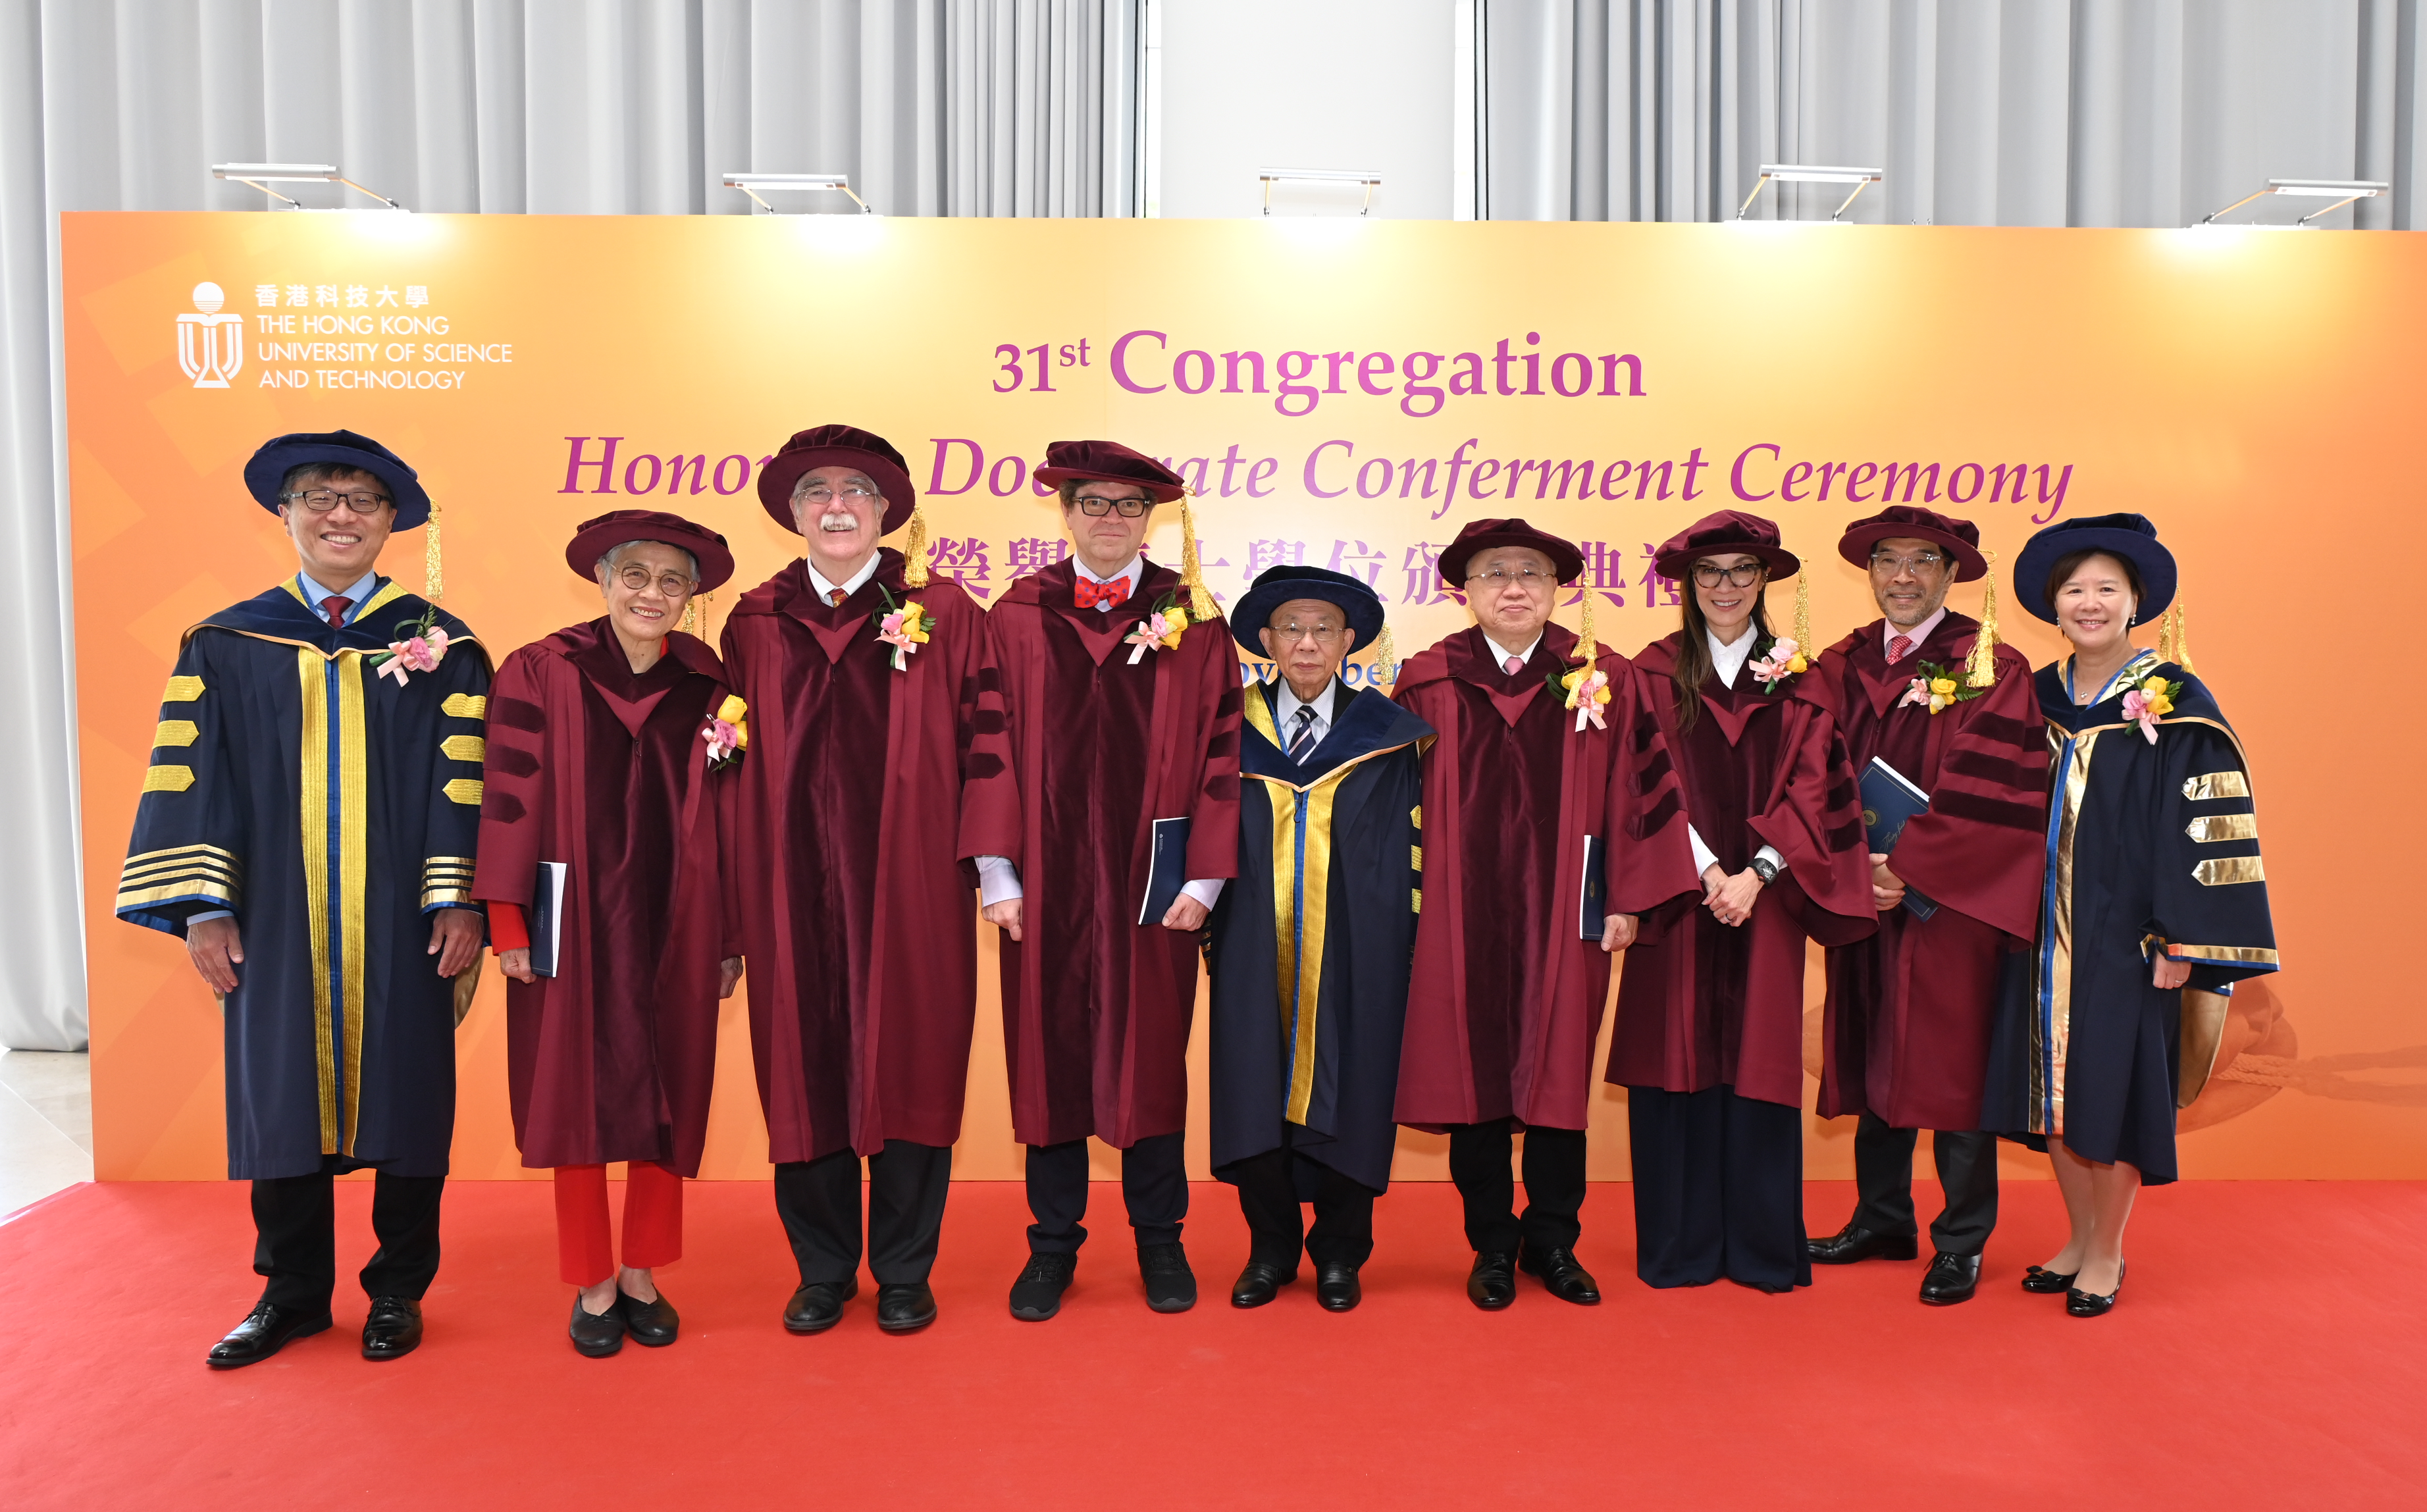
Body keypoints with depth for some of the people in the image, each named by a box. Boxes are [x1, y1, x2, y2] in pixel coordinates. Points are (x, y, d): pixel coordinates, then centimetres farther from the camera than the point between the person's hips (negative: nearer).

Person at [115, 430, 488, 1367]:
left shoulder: (439, 645, 3)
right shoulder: (229, 645, 6)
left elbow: (462, 782, -1)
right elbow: (193, 778, 4)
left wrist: (460, 901, -8)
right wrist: (203, 906, -3)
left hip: (400, 927, -1)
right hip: (277, 924, 2)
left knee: (405, 1099, 5)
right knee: (282, 1098, 9)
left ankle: (399, 1291, 22)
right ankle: (292, 1291, 27)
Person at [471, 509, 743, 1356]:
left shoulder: (709, 687, 3)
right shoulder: (539, 674, -2)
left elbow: (728, 815, 4)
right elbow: (509, 801, -3)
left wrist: (731, 935, 4)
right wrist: (506, 923, -6)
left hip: (675, 927, 2)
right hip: (575, 925, -2)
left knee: (668, 1095, 8)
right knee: (579, 1094, 6)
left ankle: (643, 1276, 24)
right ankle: (593, 1286, 21)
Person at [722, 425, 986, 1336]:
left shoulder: (943, 613, 1)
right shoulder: (755, 625, 8)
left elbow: (977, 745, -1)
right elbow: (732, 764, 6)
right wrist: (736, 899, 0)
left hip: (909, 886, -2)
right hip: (792, 889, 2)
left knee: (908, 1064, 6)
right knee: (803, 1070, 8)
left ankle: (904, 1274, 22)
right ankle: (823, 1271, 26)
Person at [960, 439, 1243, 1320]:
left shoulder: (1192, 620, 2)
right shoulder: (1017, 618, 3)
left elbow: (1221, 748, -1)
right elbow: (990, 745, 1)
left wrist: (1204, 877, -7)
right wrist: (997, 872, -5)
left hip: (1150, 879, 0)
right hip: (1045, 880, 1)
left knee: (1150, 1053, 10)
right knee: (1047, 1055, 9)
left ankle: (1159, 1240, 26)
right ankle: (1053, 1241, 25)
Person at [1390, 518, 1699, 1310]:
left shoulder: (1606, 680, 1)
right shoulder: (1427, 683, 1)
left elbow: (1639, 789, 1)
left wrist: (1628, 900, -2)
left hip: (1563, 916, 0)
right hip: (1460, 918, 0)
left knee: (1558, 1074, 8)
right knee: (1472, 1073, 7)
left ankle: (1553, 1241, 26)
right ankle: (1492, 1246, 22)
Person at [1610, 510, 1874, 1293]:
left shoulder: (1796, 678, 8)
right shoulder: (1655, 672, 4)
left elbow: (1809, 785, 1)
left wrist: (1756, 874, -12)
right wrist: (1704, 870, -13)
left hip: (1764, 897, 1)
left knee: (1759, 1058, 3)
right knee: (1679, 1055, 1)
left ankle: (1762, 1247, 15)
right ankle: (1680, 1244, 12)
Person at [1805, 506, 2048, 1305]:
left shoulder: (1991, 669, -5)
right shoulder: (1841, 666, 9)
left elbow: (1986, 792, -13)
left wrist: (1905, 866, -16)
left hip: (1951, 903, -4)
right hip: (1863, 899, 5)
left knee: (1949, 1064, 2)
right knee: (1875, 1059, 13)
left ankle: (1961, 1243, 17)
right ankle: (1882, 1220, 27)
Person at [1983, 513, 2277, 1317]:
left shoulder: (2177, 702, -7)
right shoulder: (2038, 698, 7)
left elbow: (2206, 827, -11)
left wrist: (2180, 941, -15)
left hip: (2127, 933, -4)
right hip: (2046, 930, 5)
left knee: (2114, 1085, 2)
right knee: (2055, 1084, 10)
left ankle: (2108, 1254, 19)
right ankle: (2081, 1238, 26)